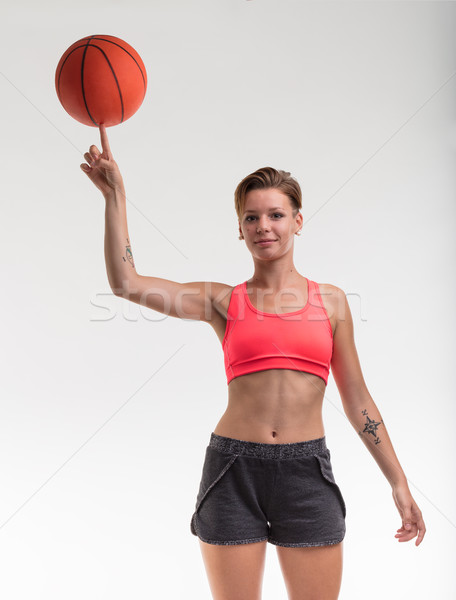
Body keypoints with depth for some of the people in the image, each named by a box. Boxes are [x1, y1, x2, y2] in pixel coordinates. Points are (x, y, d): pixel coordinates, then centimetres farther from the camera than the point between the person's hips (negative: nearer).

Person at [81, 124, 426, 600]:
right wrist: (114, 193, -10)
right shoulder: (223, 302, 4)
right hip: (234, 470, -1)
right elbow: (125, 283, -7)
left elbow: (357, 400, 10)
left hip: (306, 471, 1)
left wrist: (398, 482, 9)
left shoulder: (330, 301, 7)